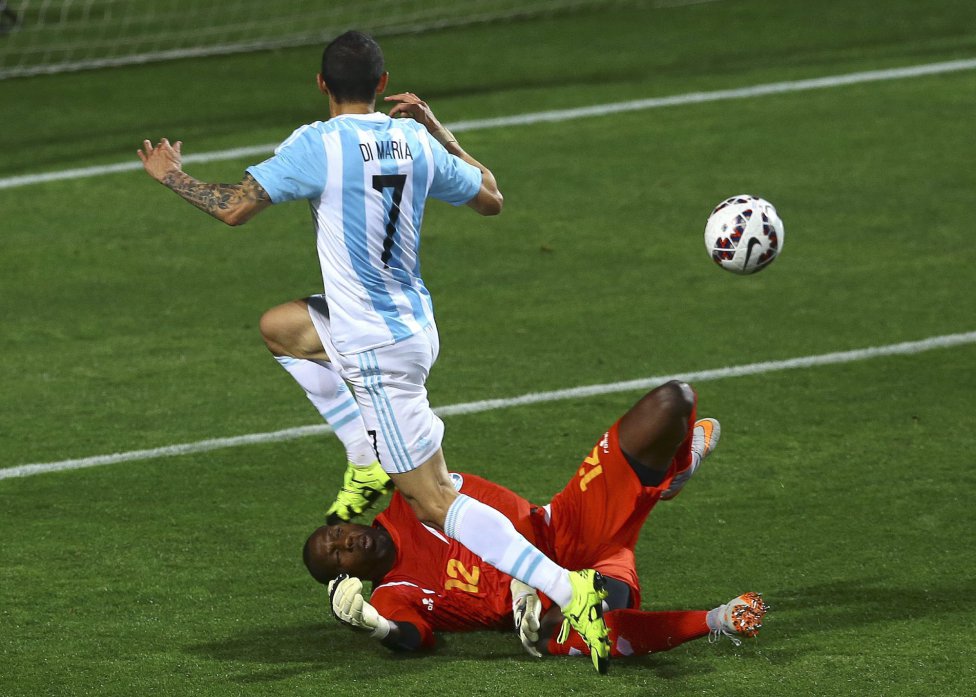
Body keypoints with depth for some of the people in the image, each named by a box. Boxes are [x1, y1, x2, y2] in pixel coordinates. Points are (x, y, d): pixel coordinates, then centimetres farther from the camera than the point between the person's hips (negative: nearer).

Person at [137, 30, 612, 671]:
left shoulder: (318, 145, -16)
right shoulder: (416, 142, 2)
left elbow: (234, 209, -17)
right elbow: (492, 199, 15)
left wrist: (172, 176, 1)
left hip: (379, 349, -8)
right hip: (412, 320, 8)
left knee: (434, 503, -7)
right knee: (280, 328, 30)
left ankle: (568, 589, -21)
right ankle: (369, 461, 22)